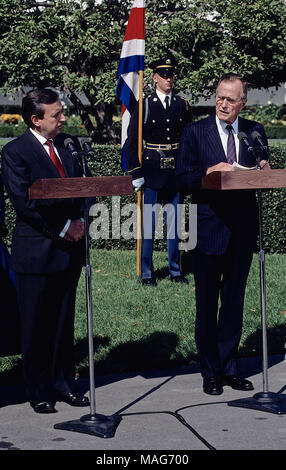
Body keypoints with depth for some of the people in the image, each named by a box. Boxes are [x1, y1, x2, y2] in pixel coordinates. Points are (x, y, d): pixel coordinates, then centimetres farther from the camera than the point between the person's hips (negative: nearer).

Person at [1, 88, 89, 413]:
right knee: (37, 326, 3)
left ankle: (63, 384, 23)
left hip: (69, 247, 6)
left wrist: (78, 220, -4)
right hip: (37, 251, -6)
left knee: (64, 322, 12)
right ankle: (39, 392, 14)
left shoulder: (65, 145, 11)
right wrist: (63, 228, -15)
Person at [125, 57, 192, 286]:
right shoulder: (144, 105, -2)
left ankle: (175, 270, 17)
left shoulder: (183, 105, 9)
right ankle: (147, 273, 7)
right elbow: (132, 141, -3)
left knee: (175, 221, 9)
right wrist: (136, 173, -8)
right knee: (148, 221, -1)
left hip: (176, 170, 3)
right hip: (152, 170, -3)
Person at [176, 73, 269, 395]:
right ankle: (210, 372, 16)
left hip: (243, 230, 3)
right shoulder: (194, 132, -1)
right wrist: (210, 172, -21)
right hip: (209, 230, -3)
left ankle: (228, 367, 22)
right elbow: (183, 181, -4)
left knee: (234, 301, 11)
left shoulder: (255, 132, 8)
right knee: (207, 304, 5)